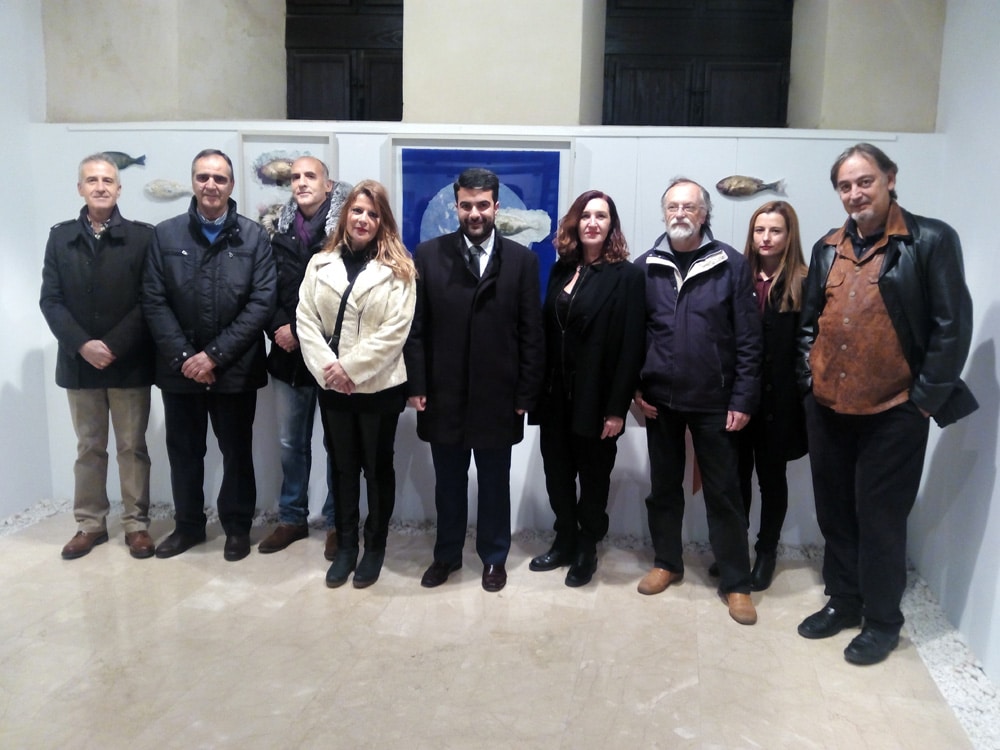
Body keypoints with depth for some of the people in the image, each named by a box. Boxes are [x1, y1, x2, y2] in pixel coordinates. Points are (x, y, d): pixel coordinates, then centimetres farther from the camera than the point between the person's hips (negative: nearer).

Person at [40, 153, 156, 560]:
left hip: (129, 362, -2)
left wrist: (113, 346, -16)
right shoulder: (60, 237, 6)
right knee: (88, 448, 12)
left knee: (132, 447, 6)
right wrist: (82, 345, -13)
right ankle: (90, 524, 24)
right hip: (79, 362, 3)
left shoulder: (141, 236, -2)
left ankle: (136, 524, 17)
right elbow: (50, 300, 1)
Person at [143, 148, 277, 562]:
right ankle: (188, 524, 31)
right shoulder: (165, 234, 3)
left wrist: (215, 354, -13)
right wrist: (183, 356, -11)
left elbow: (262, 302, -8)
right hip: (180, 368, 2)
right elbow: (154, 302, -1)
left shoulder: (254, 236, -2)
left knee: (237, 451, 10)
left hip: (235, 368, -2)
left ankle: (237, 526, 26)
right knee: (183, 450, 13)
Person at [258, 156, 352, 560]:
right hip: (289, 355, 5)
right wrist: (278, 328, -7)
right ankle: (292, 518, 30)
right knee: (291, 442, 15)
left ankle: (336, 522, 21)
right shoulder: (281, 231, 10)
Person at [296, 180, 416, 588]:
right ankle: (345, 546, 28)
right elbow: (306, 320, 0)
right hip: (331, 386, 3)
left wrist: (350, 367, -16)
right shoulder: (321, 263, 6)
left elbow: (395, 331, -13)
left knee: (377, 468, 9)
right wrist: (327, 366, -13)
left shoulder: (397, 269, -5)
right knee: (342, 467, 14)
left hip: (379, 386, -3)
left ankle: (374, 547, 26)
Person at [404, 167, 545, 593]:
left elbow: (532, 334, -2)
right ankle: (447, 555, 35)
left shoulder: (522, 260, -1)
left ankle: (494, 558, 33)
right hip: (443, 394, 1)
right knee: (448, 482, 16)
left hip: (497, 396, 0)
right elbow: (416, 327, 0)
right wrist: (417, 386, -5)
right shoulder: (428, 255, 0)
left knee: (494, 483, 14)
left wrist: (525, 395, -5)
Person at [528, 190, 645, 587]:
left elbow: (630, 347, -12)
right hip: (556, 394, 5)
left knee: (593, 477, 11)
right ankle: (564, 542, 32)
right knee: (557, 473, 13)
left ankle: (587, 550, 28)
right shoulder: (562, 269, 9)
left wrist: (617, 407, -16)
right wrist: (539, 388, 2)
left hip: (596, 398, -5)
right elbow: (547, 331, 8)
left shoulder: (627, 275, -8)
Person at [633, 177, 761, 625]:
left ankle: (736, 583, 18)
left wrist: (742, 399, -9)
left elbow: (748, 339, -5)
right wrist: (634, 389, -1)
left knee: (723, 491, 6)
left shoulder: (732, 265, -4)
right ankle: (667, 562, 31)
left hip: (714, 400, -2)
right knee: (663, 486, 14)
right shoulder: (646, 267, 2)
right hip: (660, 398, 2)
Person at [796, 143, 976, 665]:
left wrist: (926, 397, -11)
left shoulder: (931, 240, -7)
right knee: (835, 514, 15)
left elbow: (952, 325, -10)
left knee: (880, 520, 5)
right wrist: (809, 380, 6)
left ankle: (882, 622, 23)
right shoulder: (828, 249, 9)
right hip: (827, 408, 5)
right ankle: (843, 602, 32)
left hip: (893, 412, -5)